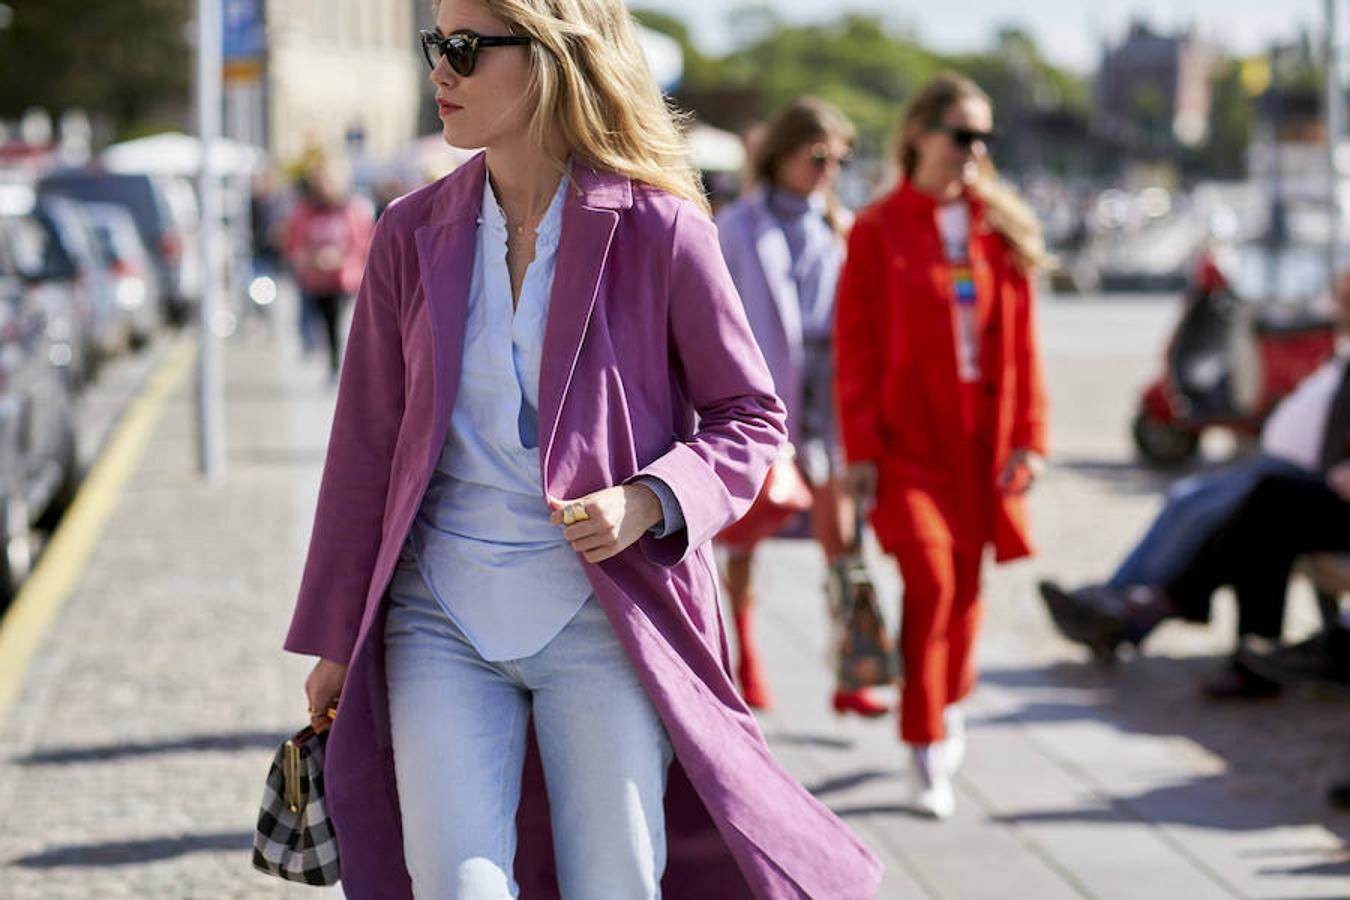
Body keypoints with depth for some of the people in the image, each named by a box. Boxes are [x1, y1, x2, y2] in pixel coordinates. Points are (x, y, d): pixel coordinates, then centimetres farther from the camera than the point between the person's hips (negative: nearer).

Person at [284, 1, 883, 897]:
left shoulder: (657, 229, -6)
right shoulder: (413, 235, 5)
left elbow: (751, 415, 3)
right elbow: (367, 447, 10)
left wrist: (651, 502, -16)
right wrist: (334, 641, 11)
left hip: (602, 616, -2)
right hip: (443, 619, 3)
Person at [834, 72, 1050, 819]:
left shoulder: (1002, 230, 7)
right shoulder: (878, 231, -2)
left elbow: (1021, 340, 8)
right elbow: (855, 349, -3)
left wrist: (1027, 435, 2)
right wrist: (860, 449, -8)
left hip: (982, 436, 4)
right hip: (907, 435, -3)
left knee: (965, 587, 11)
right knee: (930, 581, -15)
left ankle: (949, 704, 37)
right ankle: (928, 754, -5)